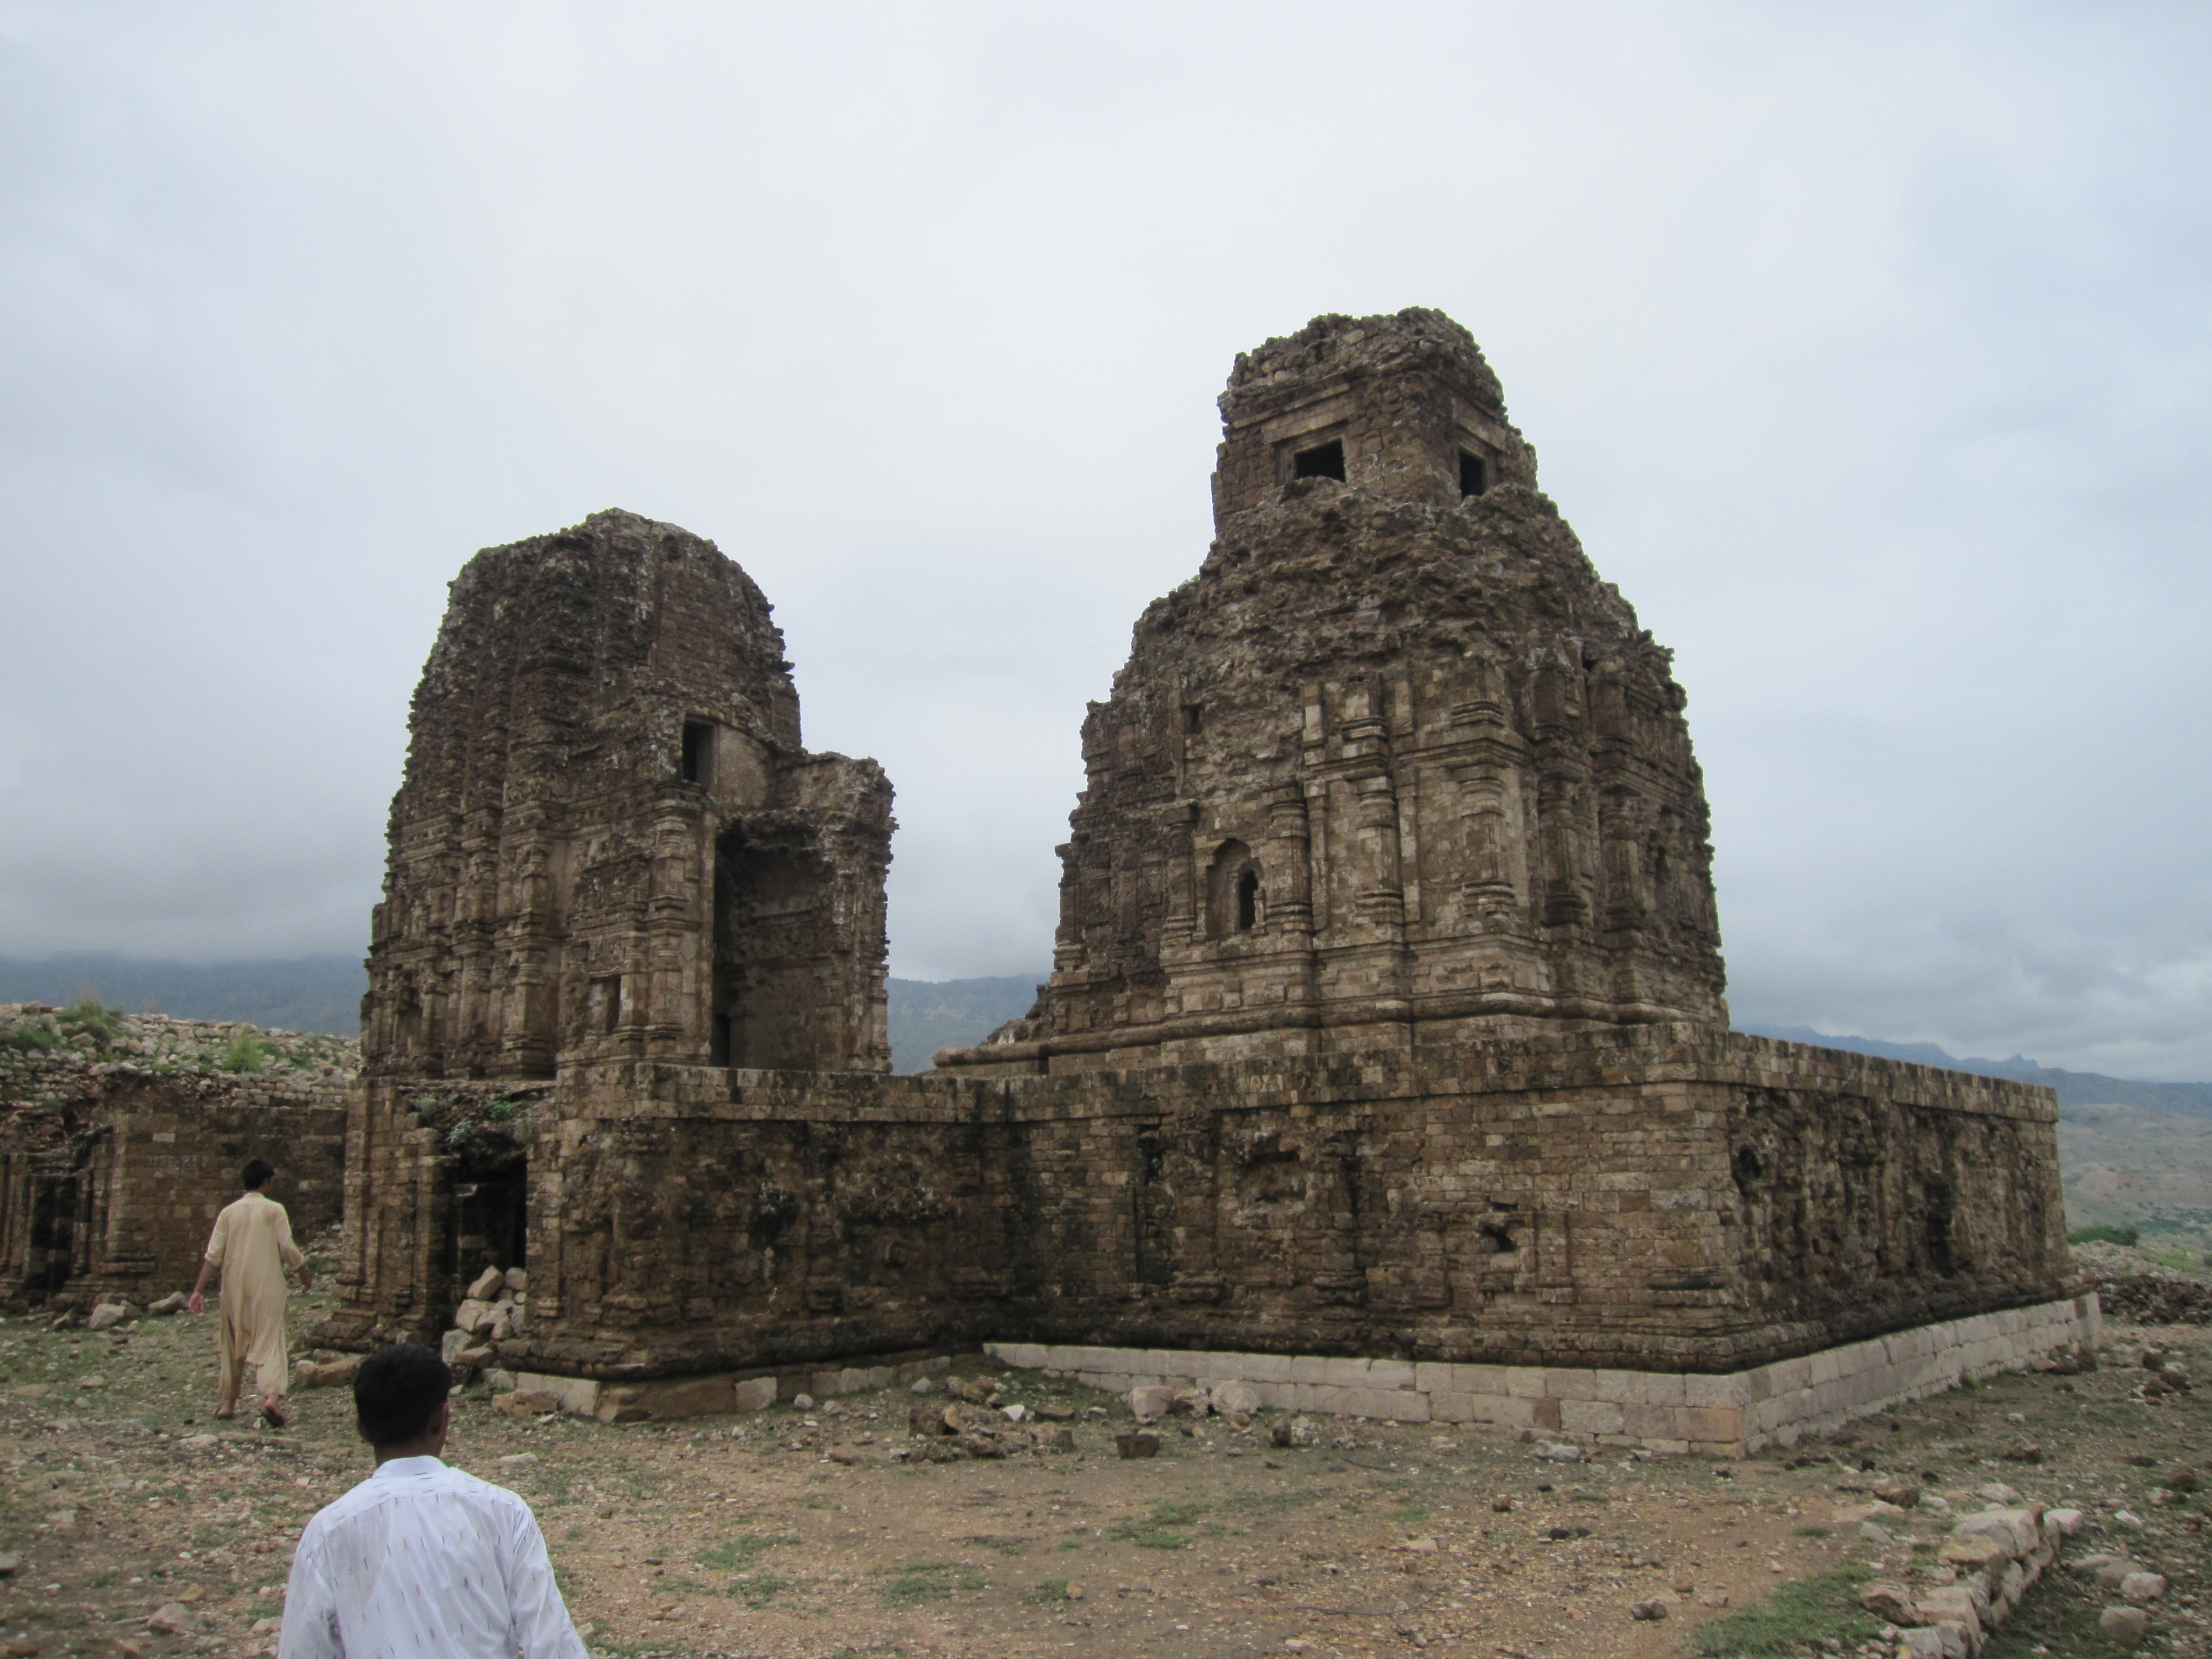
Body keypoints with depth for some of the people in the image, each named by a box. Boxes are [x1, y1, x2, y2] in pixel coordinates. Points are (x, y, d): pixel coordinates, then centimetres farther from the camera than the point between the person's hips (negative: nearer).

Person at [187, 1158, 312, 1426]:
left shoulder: (229, 1212, 6)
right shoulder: (275, 1210, -3)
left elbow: (214, 1255, 0)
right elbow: (288, 1249, -6)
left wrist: (198, 1290, 2)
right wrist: (305, 1275, 9)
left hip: (234, 1287, 3)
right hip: (267, 1286, -3)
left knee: (232, 1344, 18)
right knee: (269, 1343, -6)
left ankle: (227, 1402, 23)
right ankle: (272, 1395, -27)